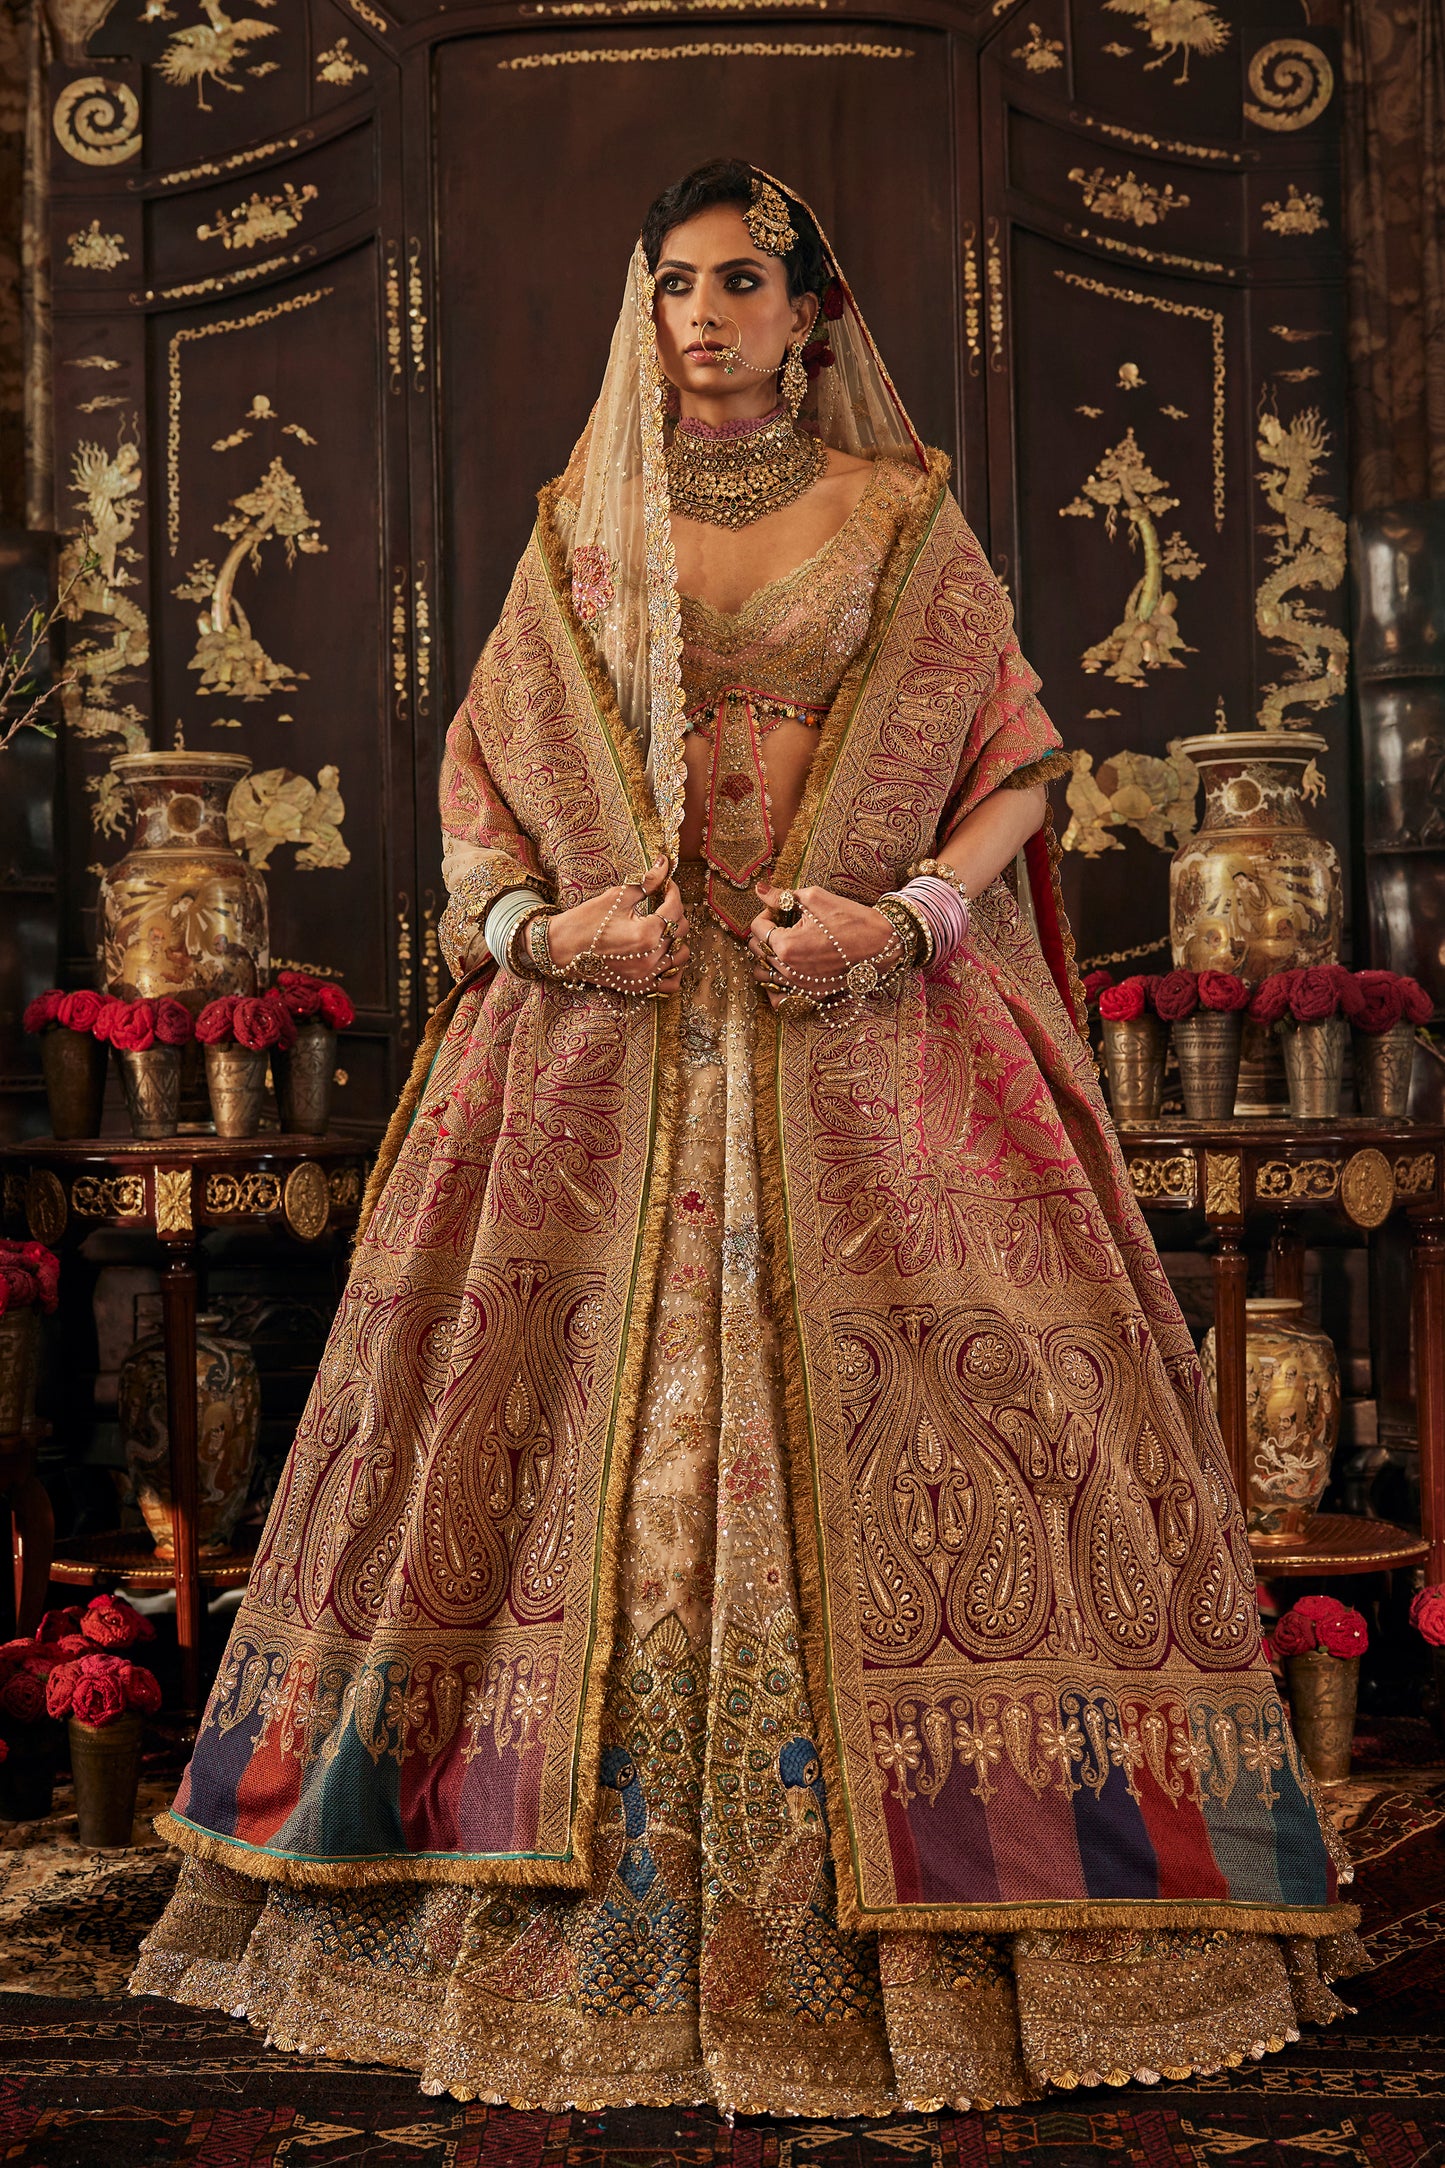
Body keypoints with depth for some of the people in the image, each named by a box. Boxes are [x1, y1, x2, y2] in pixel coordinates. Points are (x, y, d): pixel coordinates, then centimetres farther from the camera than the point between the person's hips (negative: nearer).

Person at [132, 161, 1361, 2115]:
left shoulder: (903, 520, 8)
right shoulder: (582, 530, 14)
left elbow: (1018, 769, 6)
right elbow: (480, 781, 15)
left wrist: (902, 916, -11)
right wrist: (540, 923, -4)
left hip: (874, 1049, -1)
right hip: (613, 1044, 2)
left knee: (889, 1432, -5)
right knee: (597, 1429, -1)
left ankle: (942, 1921, 9)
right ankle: (608, 1920, 13)